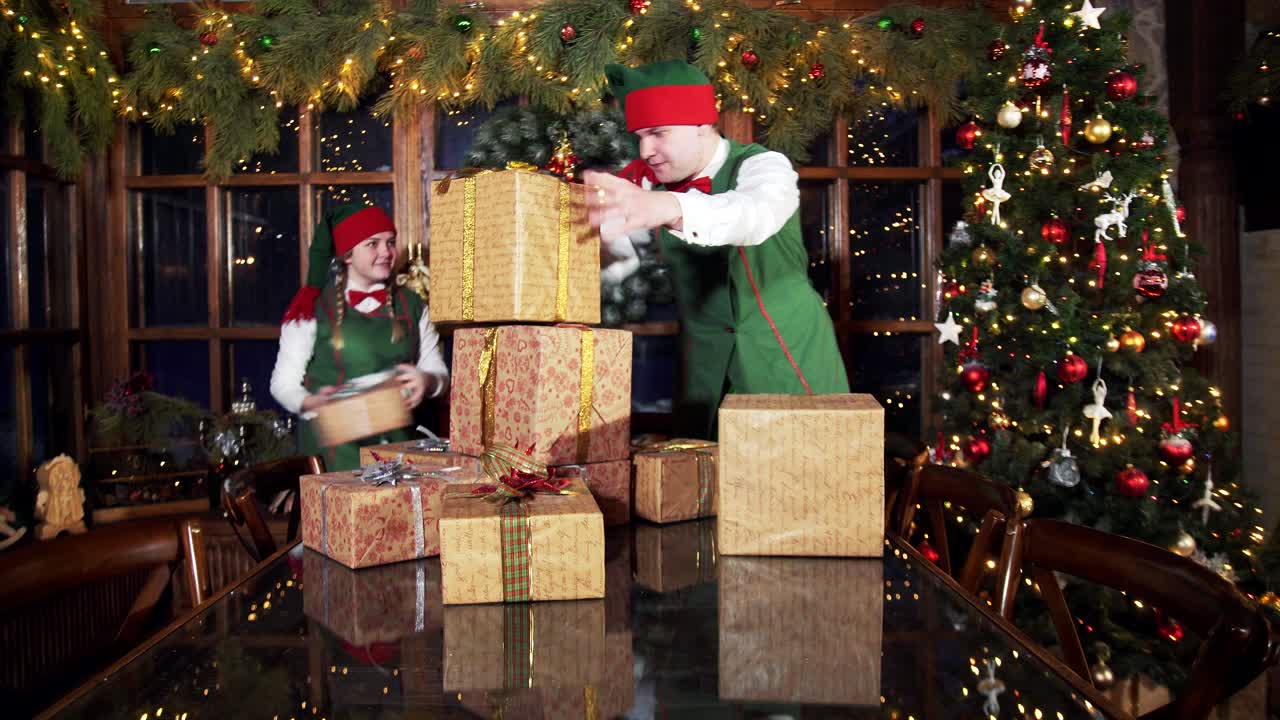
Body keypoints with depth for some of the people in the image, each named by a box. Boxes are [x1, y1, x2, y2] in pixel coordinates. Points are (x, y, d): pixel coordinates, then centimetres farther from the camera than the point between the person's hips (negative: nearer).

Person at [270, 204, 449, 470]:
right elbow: (284, 383, 1)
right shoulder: (312, 309, -1)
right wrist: (311, 403, -20)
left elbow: (439, 373, 12)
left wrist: (426, 381, -11)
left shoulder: (412, 306, 11)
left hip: (400, 443, 3)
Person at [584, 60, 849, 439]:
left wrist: (668, 207, -56)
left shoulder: (762, 165, -13)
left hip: (785, 356, -4)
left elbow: (754, 214, -37)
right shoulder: (653, 182, 4)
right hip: (707, 362, 5)